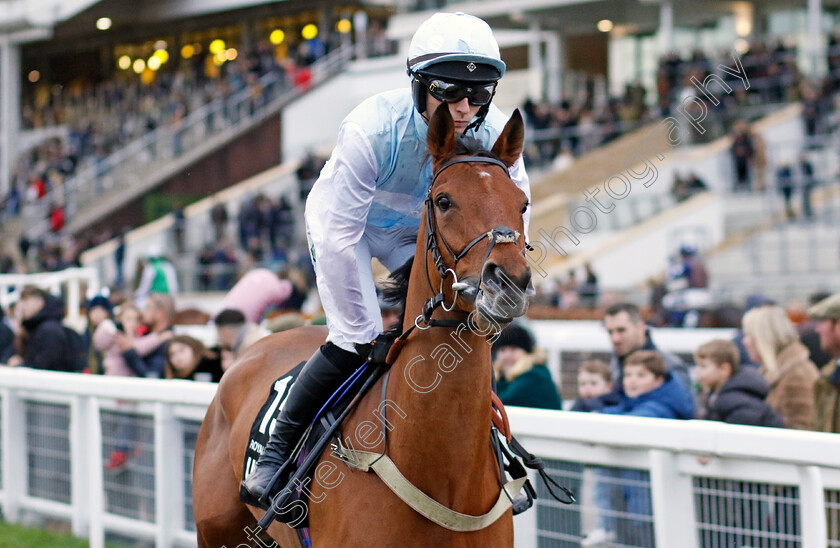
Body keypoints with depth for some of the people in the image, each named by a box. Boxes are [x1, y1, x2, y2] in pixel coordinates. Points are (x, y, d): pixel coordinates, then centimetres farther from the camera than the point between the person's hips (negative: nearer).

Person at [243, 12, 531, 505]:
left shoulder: (495, 136, -27)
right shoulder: (372, 130, -39)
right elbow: (338, 238, -34)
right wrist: (366, 335, -28)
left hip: (419, 233, 4)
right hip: (344, 221, -4)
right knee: (352, 344, -19)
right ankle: (278, 450, -1)